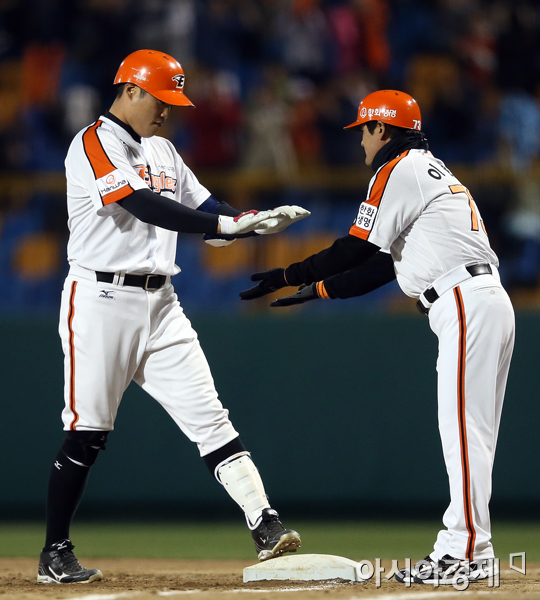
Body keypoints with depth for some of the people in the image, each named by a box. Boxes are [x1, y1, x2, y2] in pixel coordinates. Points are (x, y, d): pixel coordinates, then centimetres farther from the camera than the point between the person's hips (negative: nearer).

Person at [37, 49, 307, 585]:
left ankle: (264, 525, -11)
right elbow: (144, 206, -23)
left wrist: (255, 219, -6)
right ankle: (55, 555, 7)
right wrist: (225, 225, -29)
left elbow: (204, 210, 15)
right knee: (87, 431, -3)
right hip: (100, 298, -7)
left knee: (207, 414, -3)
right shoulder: (94, 144, -10)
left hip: (159, 303, 7)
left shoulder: (161, 150, 17)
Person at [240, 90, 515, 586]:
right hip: (483, 304, 10)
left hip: (468, 305, -10)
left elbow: (360, 246, -7)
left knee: (463, 429, -11)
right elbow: (387, 262, 23)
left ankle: (465, 552, -14)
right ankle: (470, 550, 9)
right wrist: (317, 289, 21)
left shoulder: (399, 170, -4)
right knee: (469, 432, 9)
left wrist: (289, 276, 2)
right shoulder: (429, 170, 26)